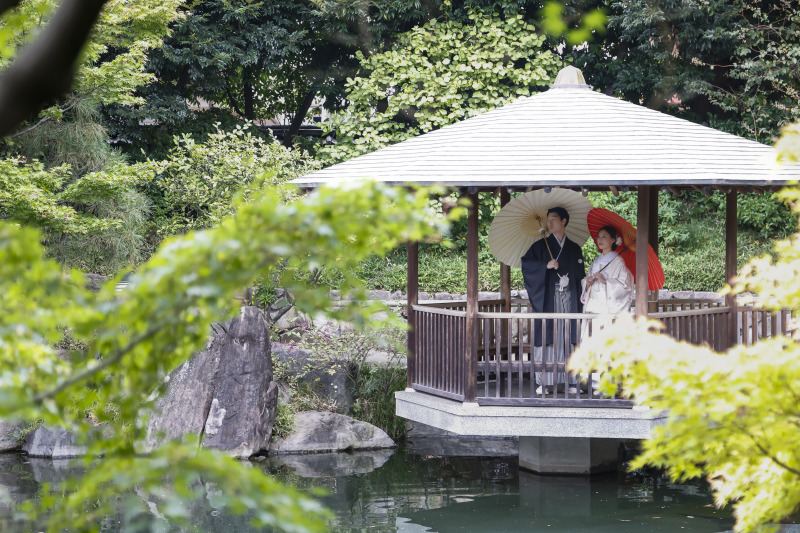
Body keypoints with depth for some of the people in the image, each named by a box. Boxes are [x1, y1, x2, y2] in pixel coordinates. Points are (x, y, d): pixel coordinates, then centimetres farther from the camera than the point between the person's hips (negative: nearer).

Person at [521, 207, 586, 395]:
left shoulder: (575, 249, 15)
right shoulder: (541, 246, 8)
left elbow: (580, 275, 16)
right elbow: (526, 263, -5)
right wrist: (546, 265, -20)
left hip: (569, 298, 2)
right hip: (548, 299, -2)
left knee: (569, 338, -2)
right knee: (547, 336, -7)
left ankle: (573, 381, -1)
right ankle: (545, 381, -6)